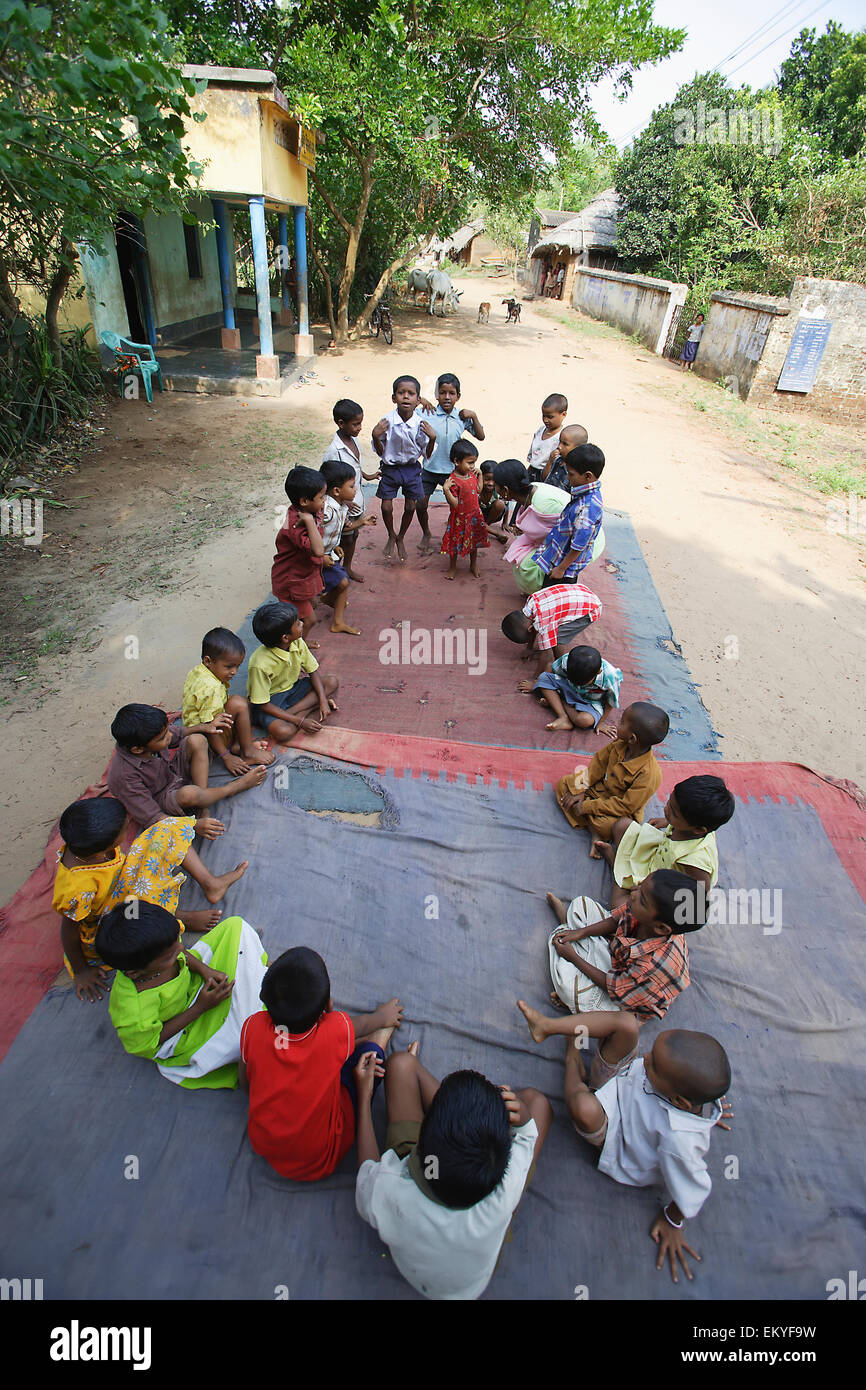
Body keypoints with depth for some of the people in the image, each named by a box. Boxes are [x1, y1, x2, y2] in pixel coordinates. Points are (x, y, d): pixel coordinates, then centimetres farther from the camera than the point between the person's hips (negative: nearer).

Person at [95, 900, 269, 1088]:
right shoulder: (135, 1008, -42)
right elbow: (147, 1046, -23)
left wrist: (204, 969, -18)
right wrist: (200, 1008, -27)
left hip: (192, 983, 6)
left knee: (235, 926, -1)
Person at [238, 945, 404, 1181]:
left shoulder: (253, 1027, -24)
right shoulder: (337, 1029, -29)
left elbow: (245, 1083, -2)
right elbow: (361, 1025, -3)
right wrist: (384, 1016, 21)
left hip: (263, 1147, 3)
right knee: (377, 1034, 3)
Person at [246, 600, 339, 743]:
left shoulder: (298, 643, -14)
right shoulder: (260, 664, -31)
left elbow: (313, 671, 0)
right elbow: (263, 704, -24)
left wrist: (323, 700, -16)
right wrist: (300, 721, -27)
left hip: (292, 689, 7)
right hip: (270, 700, -7)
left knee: (332, 682, -13)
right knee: (284, 732, -37)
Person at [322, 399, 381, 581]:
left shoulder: (355, 440, 0)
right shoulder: (334, 450, -26)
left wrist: (367, 476, 25)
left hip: (357, 500, 8)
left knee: (353, 536, 21)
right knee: (345, 539, 7)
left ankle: (348, 567, 41)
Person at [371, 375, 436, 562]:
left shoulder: (421, 424, -14)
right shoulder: (386, 421, -17)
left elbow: (427, 455, -5)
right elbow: (380, 452, -7)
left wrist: (432, 438, -22)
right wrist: (376, 436, -26)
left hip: (412, 469, 1)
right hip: (390, 468, -1)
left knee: (410, 507, 9)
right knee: (387, 507, 4)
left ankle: (401, 538, 36)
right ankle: (391, 536, 35)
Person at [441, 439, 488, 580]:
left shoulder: (472, 474, -1)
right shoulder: (453, 481, -25)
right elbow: (454, 504, -28)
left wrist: (480, 474, 7)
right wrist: (446, 490, -40)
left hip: (474, 515, 7)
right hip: (460, 518, -7)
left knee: (474, 541, 20)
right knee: (455, 543, 11)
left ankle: (474, 565, 41)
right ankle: (452, 567, 31)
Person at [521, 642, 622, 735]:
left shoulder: (610, 677, -35)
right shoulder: (567, 660, -29)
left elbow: (611, 703, -16)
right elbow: (551, 667, -6)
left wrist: (599, 722, -9)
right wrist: (536, 684, 7)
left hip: (591, 702, -4)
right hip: (568, 689, 4)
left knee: (585, 720, -38)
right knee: (543, 678, -20)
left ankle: (559, 702, -9)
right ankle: (564, 718, -22)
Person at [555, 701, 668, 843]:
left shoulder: (649, 775, -34)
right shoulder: (620, 744, -16)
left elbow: (625, 806, -28)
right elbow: (598, 763, 0)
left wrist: (588, 807, -25)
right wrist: (579, 790, -5)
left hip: (620, 812, -7)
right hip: (600, 788, 7)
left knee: (604, 825, -37)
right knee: (564, 782, -2)